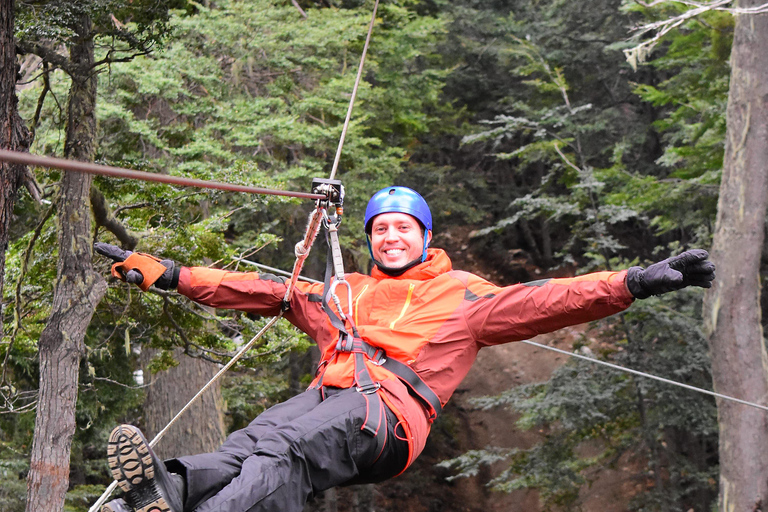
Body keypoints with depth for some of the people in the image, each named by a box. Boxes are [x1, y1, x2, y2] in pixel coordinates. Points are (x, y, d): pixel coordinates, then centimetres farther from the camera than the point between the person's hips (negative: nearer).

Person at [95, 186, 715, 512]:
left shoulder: (461, 294, 24)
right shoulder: (343, 292, 38)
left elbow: (538, 303, 12)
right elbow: (257, 290, 35)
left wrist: (634, 283, -2)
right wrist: (161, 274, 31)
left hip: (388, 410, -5)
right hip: (325, 397, 5)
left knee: (282, 453, -36)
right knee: (247, 446, -31)